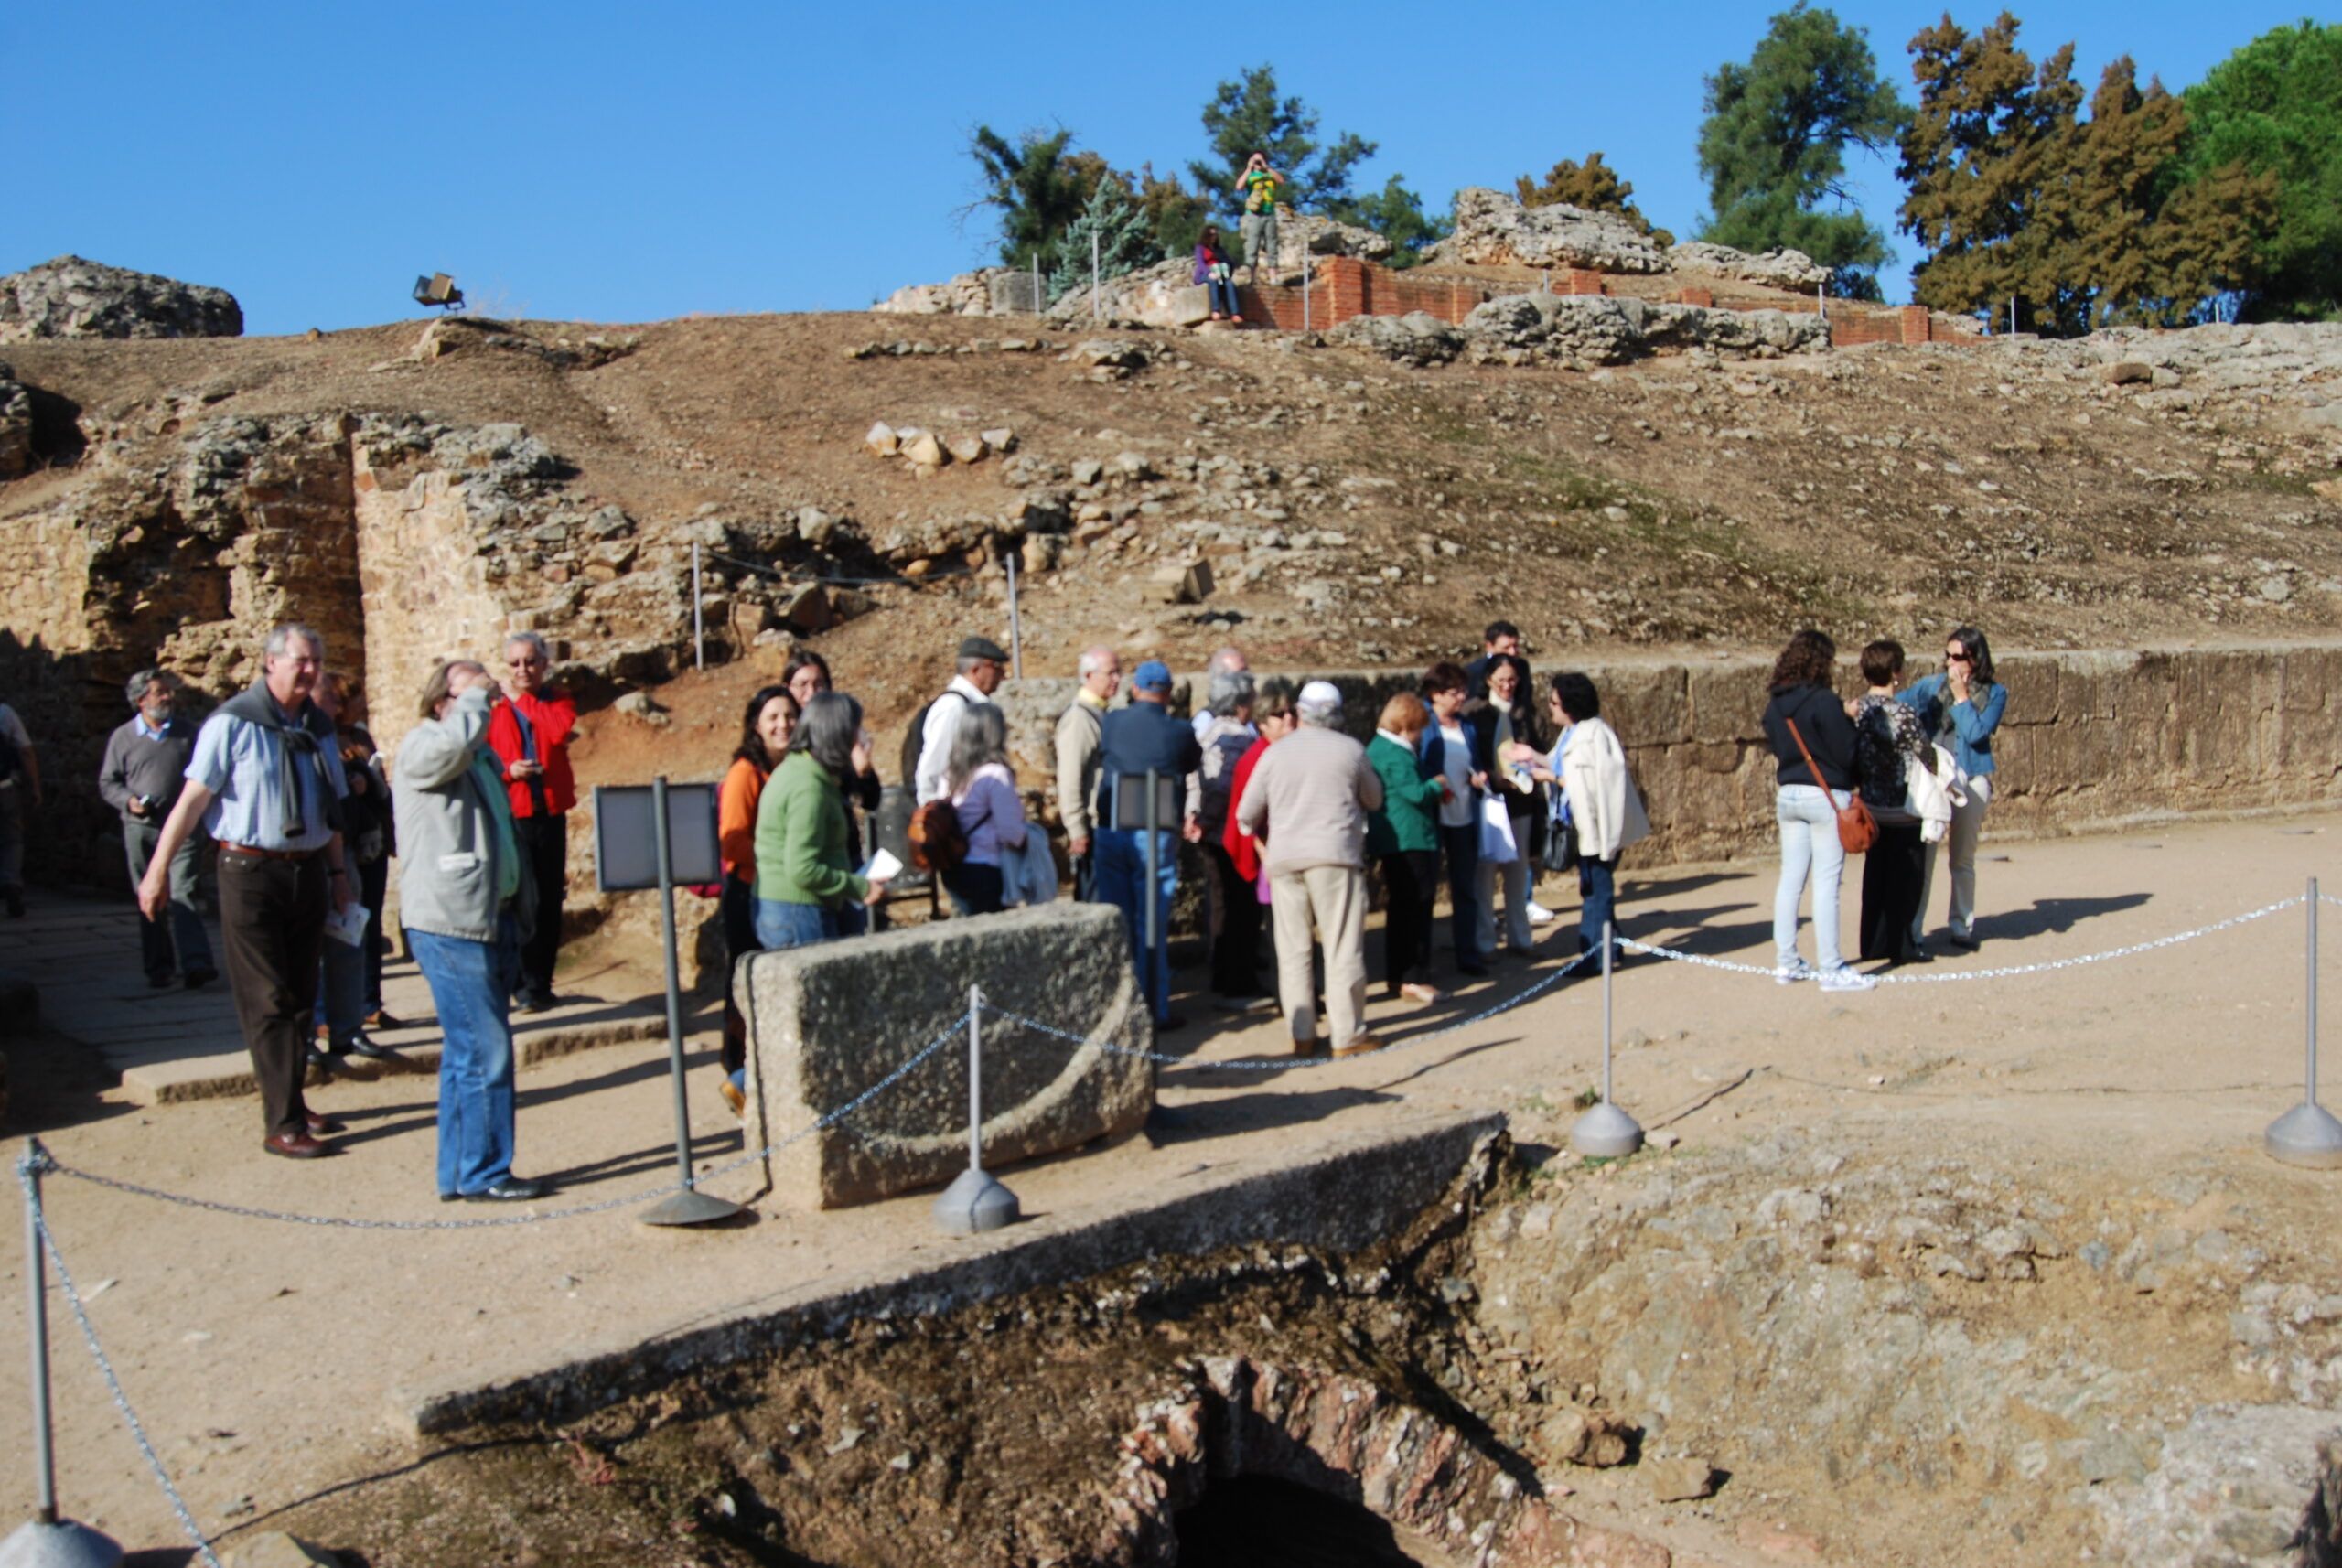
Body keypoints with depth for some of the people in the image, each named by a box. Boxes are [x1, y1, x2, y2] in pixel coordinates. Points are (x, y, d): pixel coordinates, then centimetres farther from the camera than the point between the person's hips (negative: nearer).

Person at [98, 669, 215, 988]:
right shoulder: (122, 737, 5)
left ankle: (194, 963, -19)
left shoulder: (187, 731, 6)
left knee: (183, 893, -12)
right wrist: (128, 801, -9)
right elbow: (107, 782, 10)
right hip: (140, 829, 1)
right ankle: (158, 967, 15)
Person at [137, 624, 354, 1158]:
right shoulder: (233, 722, -9)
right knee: (267, 1003, -3)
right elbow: (193, 797, -10)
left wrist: (337, 871, 17)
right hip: (250, 871, -6)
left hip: (308, 870, 6)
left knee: (300, 996, 12)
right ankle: (282, 1124, 0)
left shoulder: (318, 727, 11)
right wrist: (158, 868, -12)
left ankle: (293, 1103, 23)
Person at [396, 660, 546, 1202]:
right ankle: (484, 1173, -1)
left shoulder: (485, 756, 21)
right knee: (484, 1050, -9)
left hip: (493, 920, 9)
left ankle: (458, 1174, 20)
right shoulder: (421, 746, -6)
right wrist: (475, 697, -14)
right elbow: (454, 741, -32)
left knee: (469, 1050, 13)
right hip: (450, 926, -9)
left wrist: (520, 910, 26)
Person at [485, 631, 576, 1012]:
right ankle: (528, 985, 2)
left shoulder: (557, 701, 10)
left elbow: (560, 730, -13)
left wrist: (523, 698, -5)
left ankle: (541, 983, 17)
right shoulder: (493, 709, 2)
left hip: (551, 814, 3)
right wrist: (508, 771, -16)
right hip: (511, 818, -3)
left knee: (550, 901, 7)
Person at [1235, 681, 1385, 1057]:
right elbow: (1374, 799, 15)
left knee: (1292, 950, 7)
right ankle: (1348, 1035, 2)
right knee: (1342, 947, 2)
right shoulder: (1350, 750, 3)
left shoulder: (1275, 753, 6)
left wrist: (1265, 841, 28)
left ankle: (1302, 1036, 8)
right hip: (1334, 856, -2)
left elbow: (1247, 814, 8)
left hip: (1284, 858, 2)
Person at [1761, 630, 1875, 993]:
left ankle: (1786, 962, 15)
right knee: (1826, 883, -3)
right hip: (1826, 795, -7)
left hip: (1787, 795, 7)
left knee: (1790, 879, 11)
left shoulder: (1775, 706, 6)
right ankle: (1831, 969, 0)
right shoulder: (1824, 701, -16)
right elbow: (1847, 752, -13)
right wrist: (1850, 721, 5)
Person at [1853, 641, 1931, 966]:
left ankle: (1873, 943, 18)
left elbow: (1850, 756, 5)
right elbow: (1926, 757, -10)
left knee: (1875, 875, 14)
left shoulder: (1856, 710, -2)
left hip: (1870, 806, 6)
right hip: (1903, 808, -6)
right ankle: (1900, 945, 9)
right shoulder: (1903, 714, -19)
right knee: (1906, 878, 5)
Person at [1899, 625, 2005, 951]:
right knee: (1921, 856, -6)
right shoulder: (1931, 686, 3)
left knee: (1963, 860, 11)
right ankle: (1912, 930, -3)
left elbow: (1976, 733, -12)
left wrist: (1961, 696, -11)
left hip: (1971, 780, 0)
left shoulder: (1994, 693, 0)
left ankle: (1961, 927, 22)